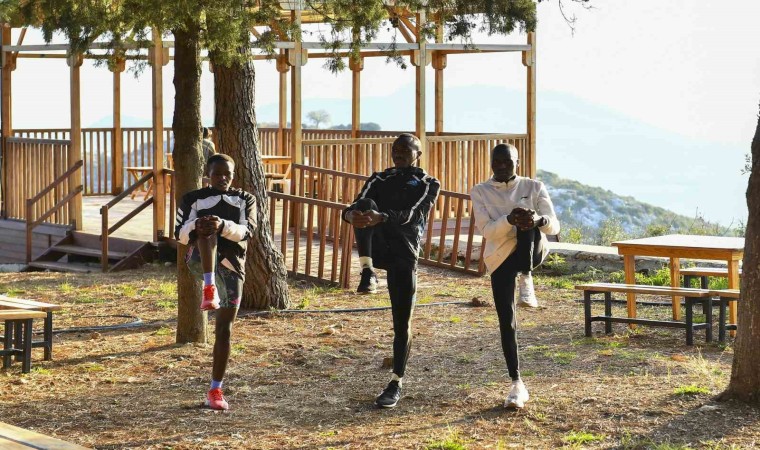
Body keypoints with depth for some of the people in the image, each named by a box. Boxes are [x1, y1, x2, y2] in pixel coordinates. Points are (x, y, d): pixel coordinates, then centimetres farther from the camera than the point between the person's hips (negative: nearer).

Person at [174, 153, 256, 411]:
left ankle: (215, 391, 7)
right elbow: (180, 235, 7)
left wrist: (223, 225, -24)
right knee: (207, 231, -34)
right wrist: (194, 226, -17)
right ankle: (209, 287, -50)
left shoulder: (245, 200, 14)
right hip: (200, 260, -2)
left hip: (232, 266, 2)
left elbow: (246, 231, -2)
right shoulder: (193, 199, 13)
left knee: (224, 329, 0)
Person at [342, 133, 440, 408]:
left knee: (402, 322, -3)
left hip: (404, 254, -2)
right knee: (366, 205, -26)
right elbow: (360, 204, -4)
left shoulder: (428, 185, 3)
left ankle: (396, 384, 11)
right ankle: (367, 272, -32)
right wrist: (351, 214, -31)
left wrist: (382, 218, -36)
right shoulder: (380, 179, 13)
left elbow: (412, 215, -16)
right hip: (376, 248, 2)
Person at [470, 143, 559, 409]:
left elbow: (554, 226, -6)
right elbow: (486, 230, -9)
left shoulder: (533, 187, 4)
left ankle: (526, 280, -34)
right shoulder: (481, 192, 4)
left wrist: (538, 220, -31)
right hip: (501, 258, 1)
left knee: (525, 209, -30)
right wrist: (510, 220, -31)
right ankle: (517, 384, 1)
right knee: (506, 321, -7)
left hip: (532, 251, -1)